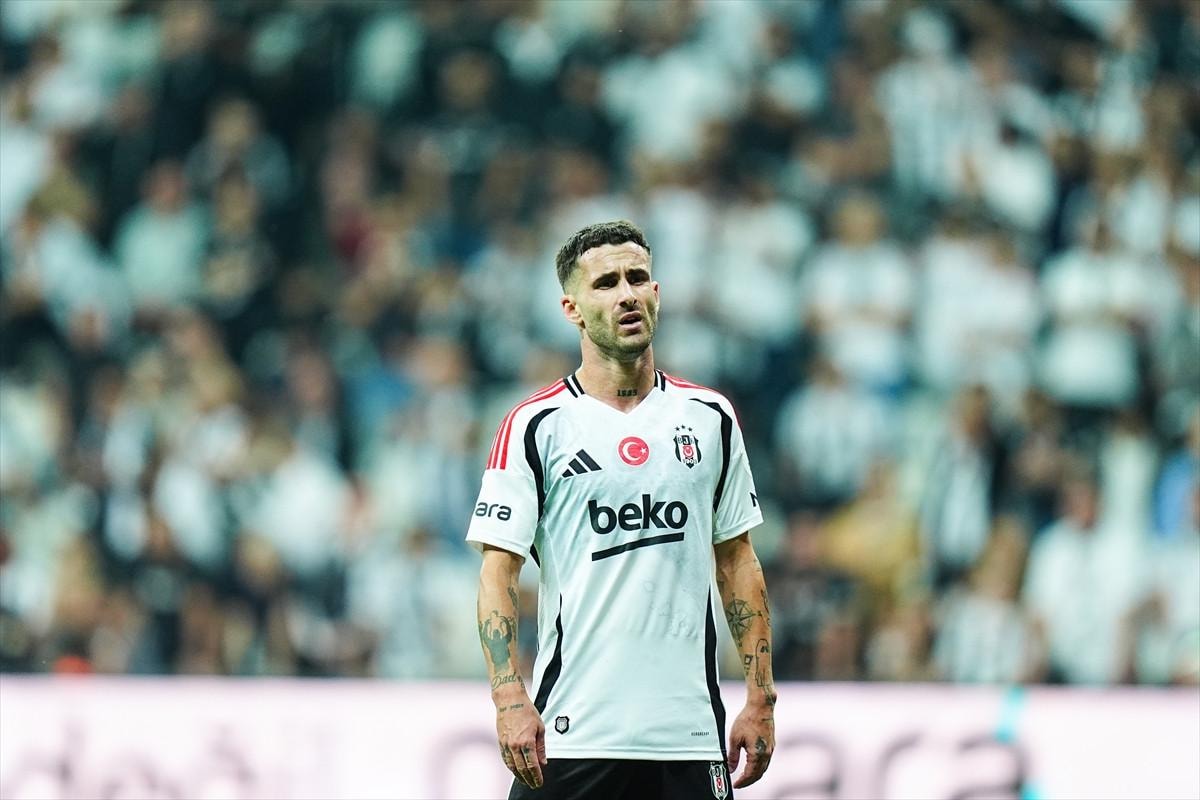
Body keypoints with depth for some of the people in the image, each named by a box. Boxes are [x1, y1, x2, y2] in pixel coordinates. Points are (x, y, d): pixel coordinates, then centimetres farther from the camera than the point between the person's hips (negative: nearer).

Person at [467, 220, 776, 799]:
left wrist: (761, 700, 7)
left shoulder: (710, 418, 10)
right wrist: (510, 699, -15)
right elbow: (498, 570, -4)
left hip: (690, 731, 3)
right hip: (571, 736, -3)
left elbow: (738, 561, 14)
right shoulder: (535, 425, -1)